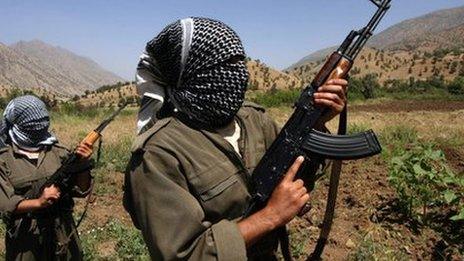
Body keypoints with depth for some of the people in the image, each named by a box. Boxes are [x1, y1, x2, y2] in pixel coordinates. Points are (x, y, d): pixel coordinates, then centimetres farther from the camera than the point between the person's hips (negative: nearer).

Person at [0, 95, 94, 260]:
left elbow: (81, 190, -3)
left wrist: (83, 164, -20)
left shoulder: (58, 151, 0)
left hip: (63, 234, 2)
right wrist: (39, 202, -28)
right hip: (25, 239, -2)